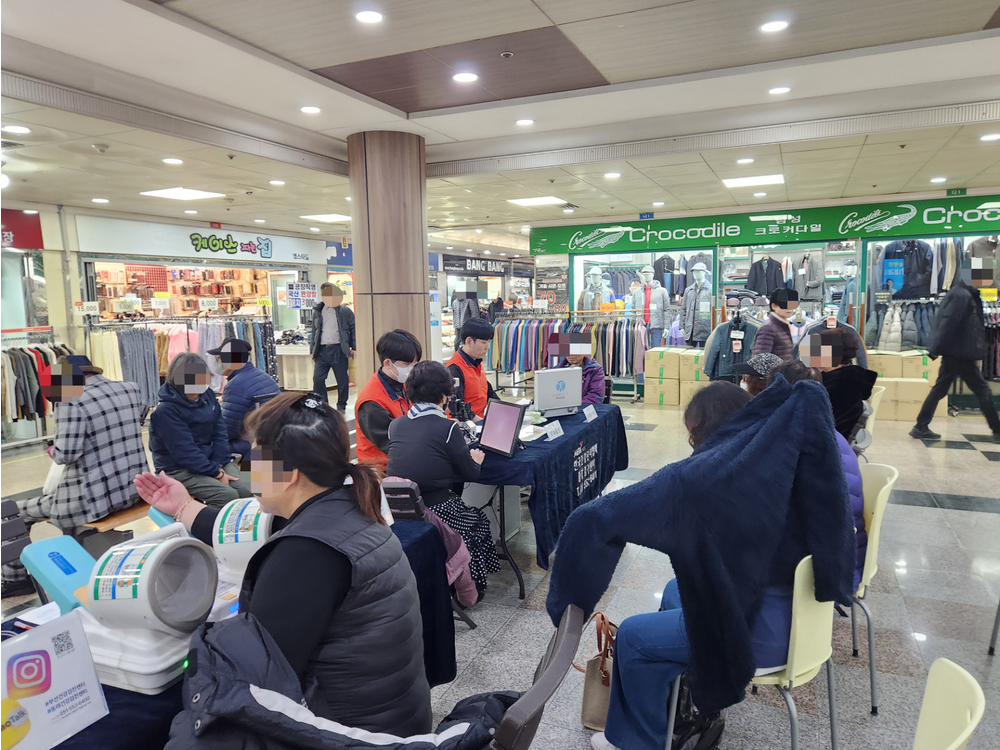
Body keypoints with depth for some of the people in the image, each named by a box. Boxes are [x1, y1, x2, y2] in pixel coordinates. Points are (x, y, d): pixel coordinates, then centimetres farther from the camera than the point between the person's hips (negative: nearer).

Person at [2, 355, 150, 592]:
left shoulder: (72, 402, -17)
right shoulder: (131, 390, 3)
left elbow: (66, 454, -21)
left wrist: (53, 451, 1)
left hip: (96, 498, -8)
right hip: (136, 490, 8)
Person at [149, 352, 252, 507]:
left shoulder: (207, 396, 1)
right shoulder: (165, 411, -19)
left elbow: (220, 433, 3)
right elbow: (185, 452, -21)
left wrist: (219, 466, -10)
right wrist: (216, 473, -19)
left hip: (212, 460, 6)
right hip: (179, 470, -6)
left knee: (248, 491, -15)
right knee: (229, 496, -25)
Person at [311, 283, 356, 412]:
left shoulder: (345, 311, 3)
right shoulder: (317, 312, 14)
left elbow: (354, 329, 4)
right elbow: (314, 332, 19)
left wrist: (354, 348, -2)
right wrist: (312, 350, 15)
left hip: (339, 349, -3)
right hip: (322, 350, 3)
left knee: (342, 380, 4)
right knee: (318, 378, -5)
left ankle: (341, 406, 20)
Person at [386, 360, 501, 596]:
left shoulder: (396, 424, 2)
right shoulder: (448, 428, -13)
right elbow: (470, 474, -4)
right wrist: (476, 460, 19)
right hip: (436, 512, -5)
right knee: (478, 519, 26)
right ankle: (471, 587, 36)